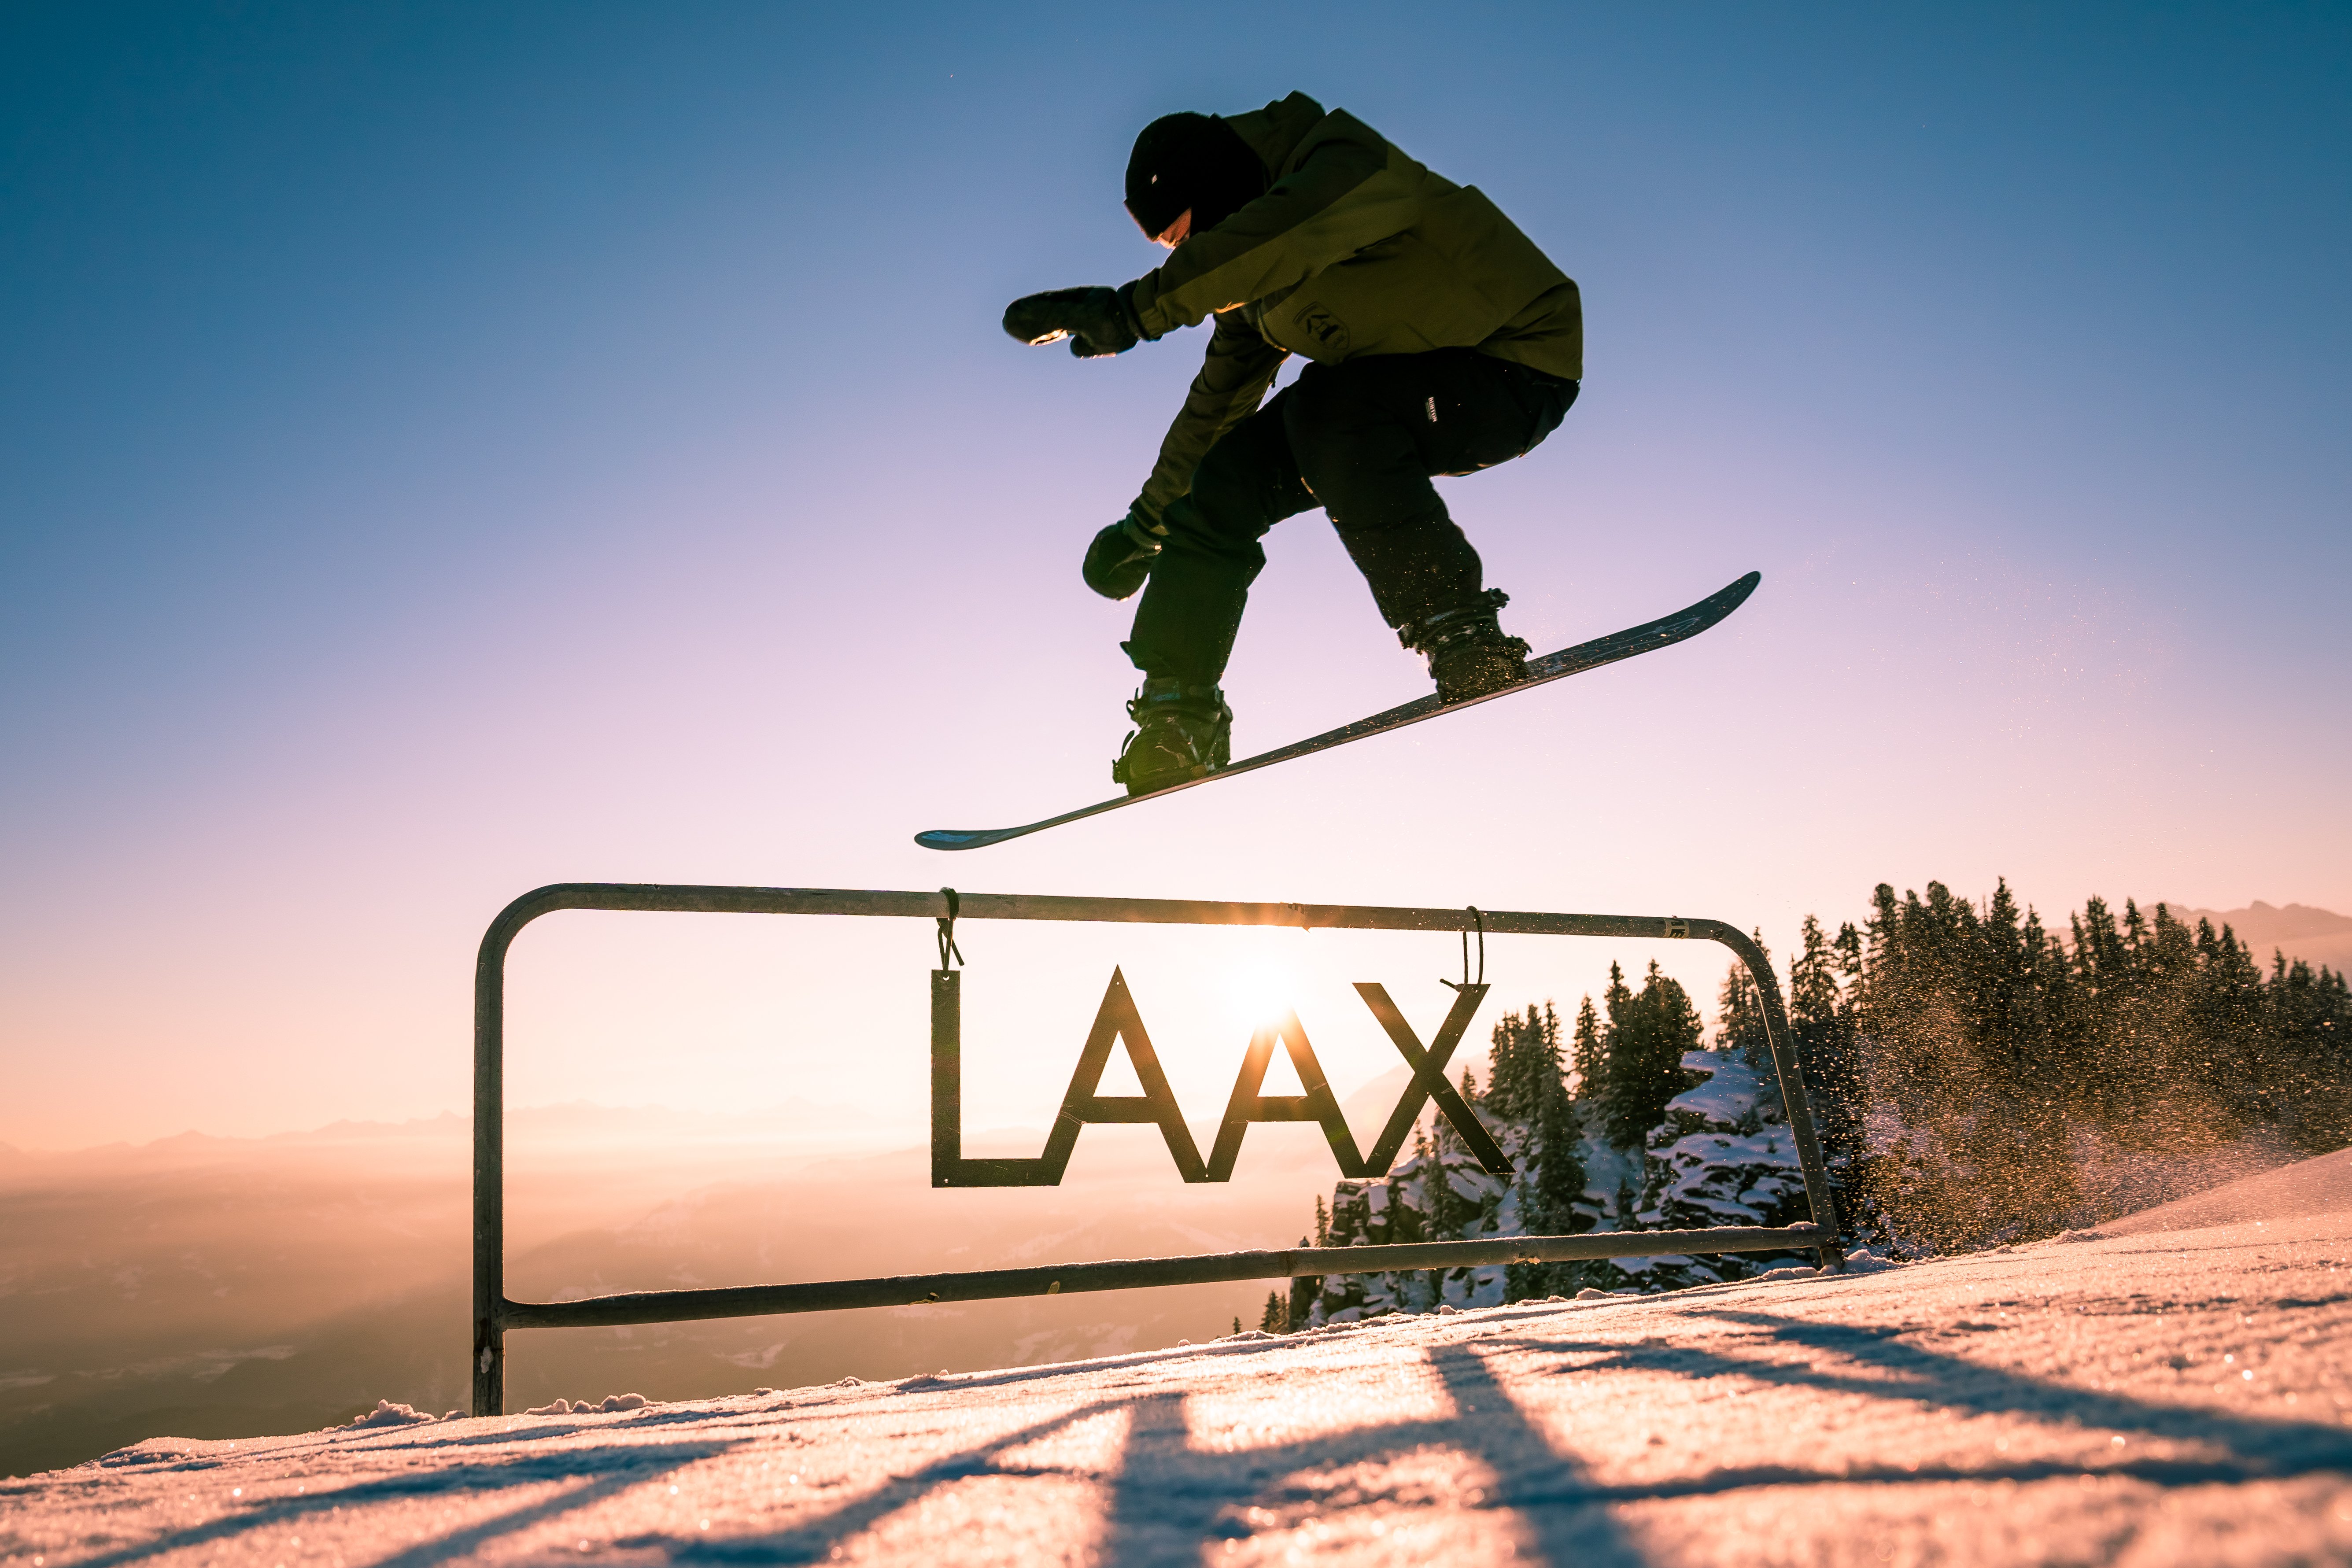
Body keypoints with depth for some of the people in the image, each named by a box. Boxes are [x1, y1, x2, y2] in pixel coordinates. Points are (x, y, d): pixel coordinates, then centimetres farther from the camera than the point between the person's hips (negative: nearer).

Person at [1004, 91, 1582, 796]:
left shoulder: (1349, 165, -23)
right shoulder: (1253, 284, 2)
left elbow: (1283, 234, -44)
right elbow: (1220, 398, 14)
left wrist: (1140, 307, -46)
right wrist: (1148, 522, 21)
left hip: (1519, 371, -8)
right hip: (1411, 393, 8)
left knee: (1329, 407, -33)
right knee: (1228, 474, -4)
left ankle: (1462, 637, -27)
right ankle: (1180, 716, 0)